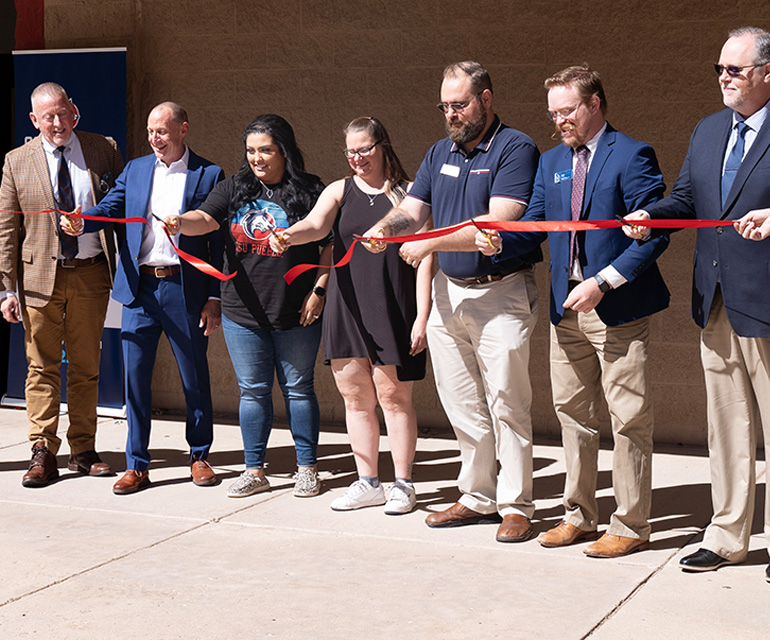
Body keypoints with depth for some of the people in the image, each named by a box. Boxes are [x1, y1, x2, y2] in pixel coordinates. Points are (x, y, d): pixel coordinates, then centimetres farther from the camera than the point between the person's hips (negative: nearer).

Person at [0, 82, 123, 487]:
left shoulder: (104, 150, 3)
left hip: (91, 274, 1)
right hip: (40, 275, -1)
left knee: (86, 366, 7)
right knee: (42, 366, 1)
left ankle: (82, 450, 17)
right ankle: (43, 453, 6)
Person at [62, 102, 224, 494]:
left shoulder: (209, 175, 0)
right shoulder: (135, 170, 12)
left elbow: (219, 241, -2)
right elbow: (110, 208, 1)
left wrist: (215, 298, -6)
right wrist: (79, 222, -22)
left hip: (185, 290, -3)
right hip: (139, 288, 3)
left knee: (195, 376, 8)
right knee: (134, 374, 2)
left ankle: (199, 455, 25)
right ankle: (136, 466, 10)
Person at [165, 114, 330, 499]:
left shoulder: (310, 191, -1)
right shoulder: (235, 189, 7)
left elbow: (330, 245, 1)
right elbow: (206, 219, -6)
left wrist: (319, 289, -7)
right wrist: (180, 222, -28)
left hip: (295, 314, -3)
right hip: (243, 312, 3)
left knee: (297, 388, 6)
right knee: (253, 391, 9)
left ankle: (307, 468, 18)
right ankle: (255, 471, 18)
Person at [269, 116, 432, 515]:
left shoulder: (408, 193, 2)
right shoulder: (340, 191, 10)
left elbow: (424, 257, -1)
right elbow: (315, 225, -10)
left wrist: (422, 317, -7)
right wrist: (287, 236, -33)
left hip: (392, 310, -3)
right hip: (346, 309, 3)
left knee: (393, 396, -1)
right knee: (356, 398, 7)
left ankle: (403, 484, 10)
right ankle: (368, 484, 18)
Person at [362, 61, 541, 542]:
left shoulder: (515, 149, -9)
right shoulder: (441, 153, 15)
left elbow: (498, 224, -19)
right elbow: (414, 209, 12)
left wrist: (431, 242, -20)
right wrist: (386, 227, -11)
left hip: (501, 294, -7)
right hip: (449, 293, 7)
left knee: (507, 405, -4)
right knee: (462, 407, 11)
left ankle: (516, 506, 5)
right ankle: (478, 497, 22)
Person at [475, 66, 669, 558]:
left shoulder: (632, 157, -8)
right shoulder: (552, 162, 15)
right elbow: (533, 225, 12)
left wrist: (603, 283, -20)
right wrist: (499, 241, -10)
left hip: (619, 309, -7)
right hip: (567, 309, 7)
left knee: (629, 417, 0)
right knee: (573, 413, 13)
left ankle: (630, 526, 9)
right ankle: (580, 517, 25)